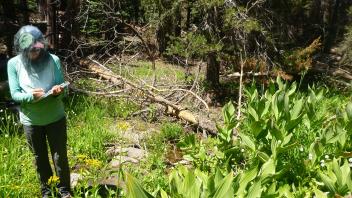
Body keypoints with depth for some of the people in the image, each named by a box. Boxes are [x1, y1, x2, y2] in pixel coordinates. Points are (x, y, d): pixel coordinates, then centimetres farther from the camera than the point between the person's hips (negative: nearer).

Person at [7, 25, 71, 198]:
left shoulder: (53, 60, -11)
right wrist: (31, 95, -30)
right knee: (40, 158, 17)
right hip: (31, 120, 1)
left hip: (55, 117, -1)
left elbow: (62, 89, -8)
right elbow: (15, 94, -10)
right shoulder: (14, 64, -10)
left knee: (60, 156, 10)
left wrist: (58, 91, -32)